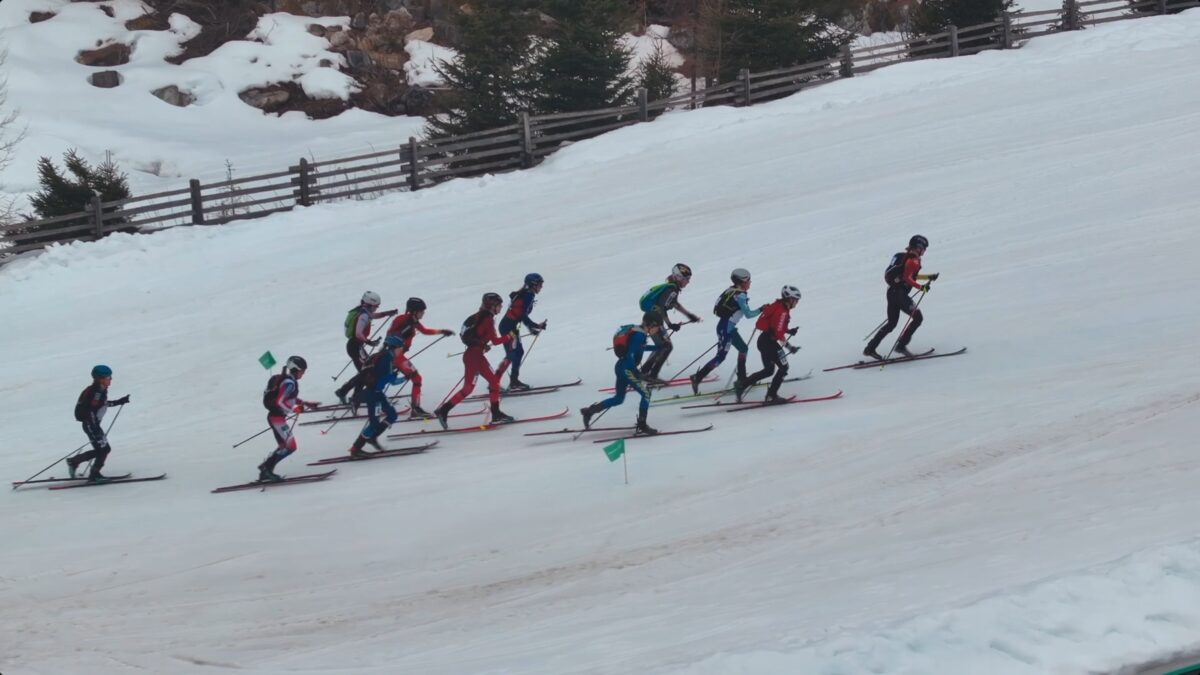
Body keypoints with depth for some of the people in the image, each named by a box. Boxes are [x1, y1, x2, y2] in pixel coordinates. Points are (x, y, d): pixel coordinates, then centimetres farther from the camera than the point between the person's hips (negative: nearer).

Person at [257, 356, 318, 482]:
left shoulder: (289, 381, 12)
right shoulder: (289, 383, -18)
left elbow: (291, 398, 25)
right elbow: (280, 402, -26)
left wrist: (306, 404, 19)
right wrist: (296, 409, -24)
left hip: (275, 416, 10)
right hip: (277, 417, -10)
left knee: (284, 446, 17)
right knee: (290, 446, -8)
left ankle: (266, 471, 17)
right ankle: (266, 467, -7)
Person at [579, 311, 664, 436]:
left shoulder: (638, 331, 10)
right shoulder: (640, 335, -18)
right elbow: (630, 356, -24)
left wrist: (659, 347, 26)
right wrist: (639, 377, -25)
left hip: (621, 367, 10)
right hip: (627, 369, -10)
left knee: (619, 399, 19)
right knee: (646, 393, -6)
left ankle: (589, 411, 22)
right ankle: (641, 427, -7)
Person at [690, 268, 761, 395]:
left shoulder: (731, 290, 8)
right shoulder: (740, 295, -17)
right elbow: (748, 314, -19)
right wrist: (761, 310, -4)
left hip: (728, 326, 10)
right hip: (726, 328, -10)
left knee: (743, 348, 20)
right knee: (721, 356, -9)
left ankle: (742, 379, 28)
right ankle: (697, 378, -12)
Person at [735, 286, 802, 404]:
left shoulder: (779, 307, 13)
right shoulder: (782, 311, -17)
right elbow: (778, 332, -25)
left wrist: (789, 331, 10)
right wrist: (789, 347, -25)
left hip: (764, 340, 10)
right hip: (769, 342, -10)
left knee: (769, 370, 17)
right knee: (783, 367, -1)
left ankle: (742, 384, 11)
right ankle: (771, 395, -2)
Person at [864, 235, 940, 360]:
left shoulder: (905, 256, 17)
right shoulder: (913, 260, -12)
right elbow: (907, 278, -22)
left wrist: (928, 277, 31)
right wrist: (921, 287, -26)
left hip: (892, 292, 10)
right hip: (899, 293, -10)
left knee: (891, 323, 17)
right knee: (918, 317, -3)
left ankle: (870, 348, 15)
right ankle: (901, 345, -6)